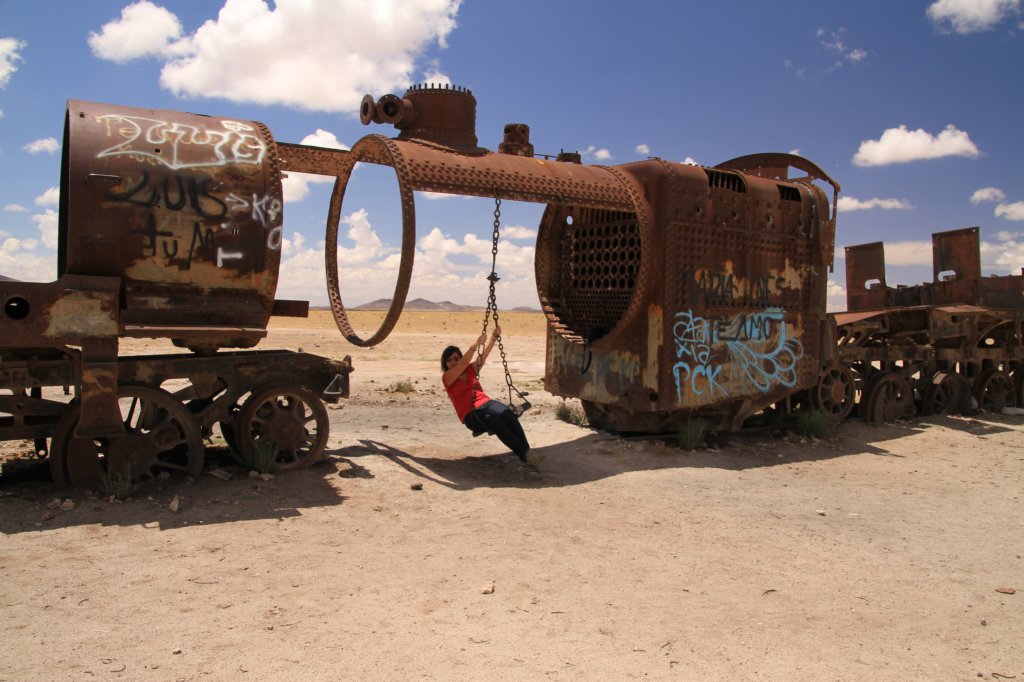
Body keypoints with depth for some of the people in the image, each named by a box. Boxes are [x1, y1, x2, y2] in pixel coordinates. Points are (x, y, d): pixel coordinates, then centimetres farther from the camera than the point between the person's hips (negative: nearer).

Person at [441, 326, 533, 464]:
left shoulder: (471, 369, 15)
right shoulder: (447, 378, 0)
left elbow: (485, 353, 3)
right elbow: (464, 363, -17)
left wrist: (494, 336, -12)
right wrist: (475, 345, -29)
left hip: (485, 403, 5)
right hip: (470, 414, -5)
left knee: (507, 413, -30)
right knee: (495, 421, -35)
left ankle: (527, 450, -33)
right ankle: (523, 455, -34)